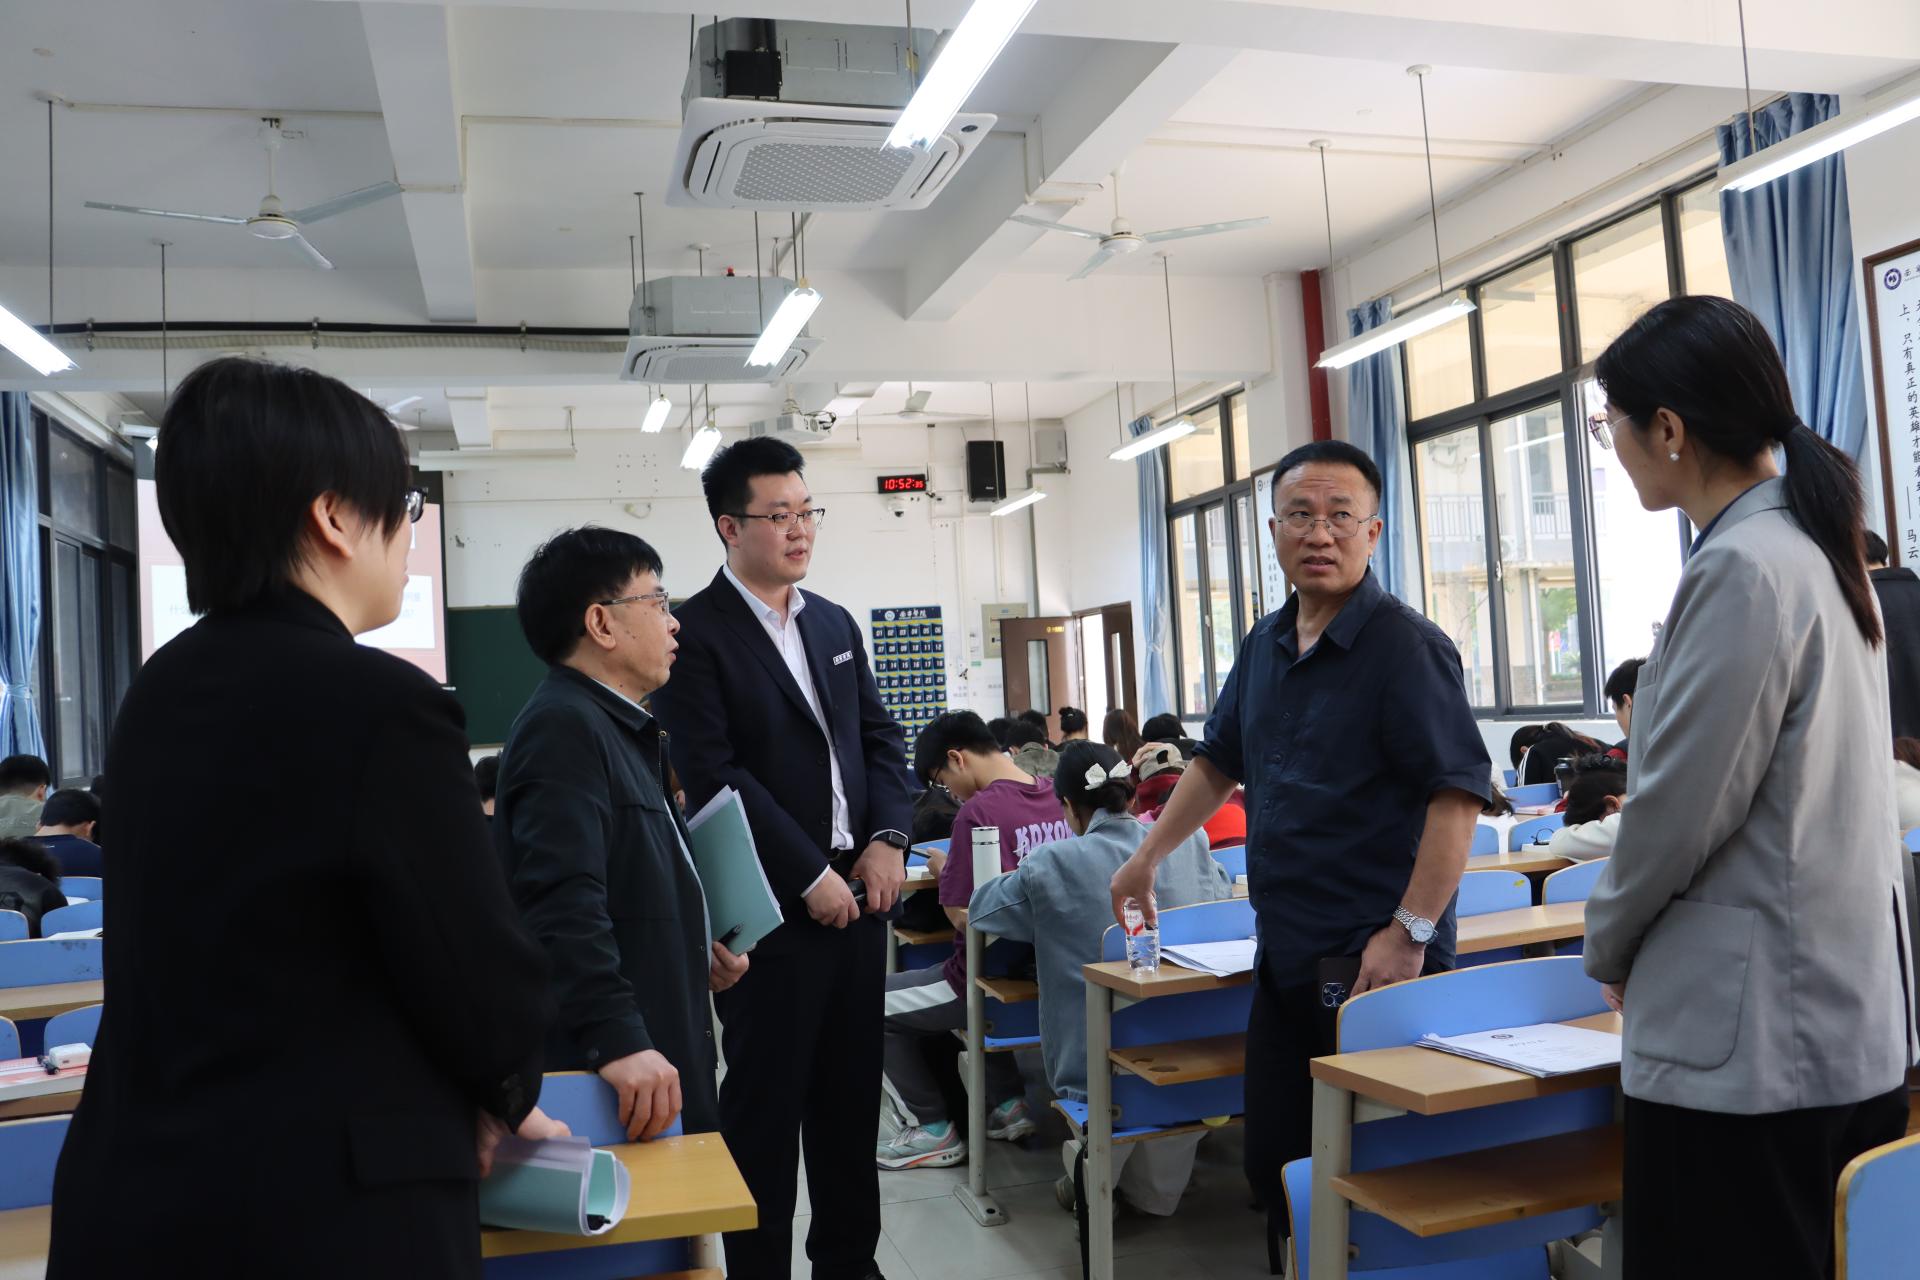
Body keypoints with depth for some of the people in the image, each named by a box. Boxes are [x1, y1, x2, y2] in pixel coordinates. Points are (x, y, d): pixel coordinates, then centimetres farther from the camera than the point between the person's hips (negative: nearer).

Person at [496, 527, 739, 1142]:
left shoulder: (620, 729, 16)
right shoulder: (562, 727, -17)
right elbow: (563, 901, -28)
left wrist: (693, 950, 13)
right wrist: (617, 1040, -34)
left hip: (658, 1054, 10)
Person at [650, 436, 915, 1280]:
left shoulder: (836, 624, 13)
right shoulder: (696, 634, -8)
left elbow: (880, 736, 15)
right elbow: (713, 774, -15)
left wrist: (889, 838, -1)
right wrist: (810, 875, -15)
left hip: (857, 890, 6)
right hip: (771, 905, -6)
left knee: (851, 1092, 15)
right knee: (765, 1104, 5)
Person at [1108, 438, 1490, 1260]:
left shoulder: (1407, 647, -13)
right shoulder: (1265, 646, 10)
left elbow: (1459, 794, -20)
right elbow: (1219, 761, 22)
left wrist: (1409, 932, -23)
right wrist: (1148, 857, 22)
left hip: (1376, 963, -7)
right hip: (1286, 959, 8)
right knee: (1274, 1160, 16)